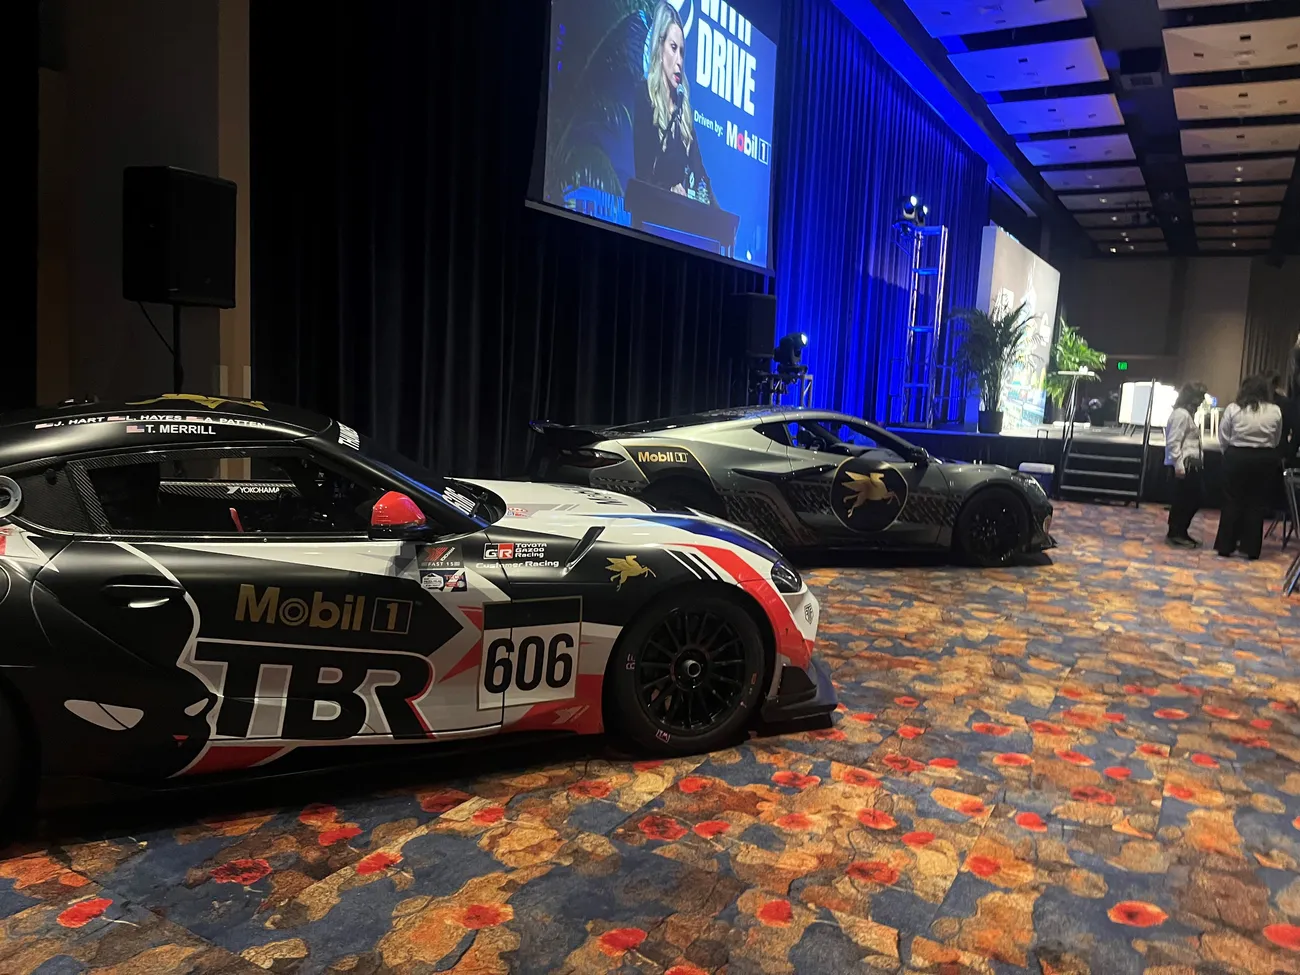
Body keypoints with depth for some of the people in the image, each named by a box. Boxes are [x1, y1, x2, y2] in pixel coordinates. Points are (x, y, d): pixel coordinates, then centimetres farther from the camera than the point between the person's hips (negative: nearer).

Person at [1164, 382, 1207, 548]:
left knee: (1194, 499, 12)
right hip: (1184, 465, -10)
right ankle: (1175, 534, 5)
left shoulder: (1189, 413, 19)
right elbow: (1173, 442, -19)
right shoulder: (1181, 414, -13)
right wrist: (1179, 465, -22)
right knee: (1182, 499, -4)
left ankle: (1181, 533, 21)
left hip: (1192, 464, 10)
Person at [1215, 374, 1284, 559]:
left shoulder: (1233, 408, -6)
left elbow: (1223, 437, -2)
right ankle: (1251, 549, 10)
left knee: (1232, 502, 7)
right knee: (1257, 504, 8)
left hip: (1237, 457, -1)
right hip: (1264, 459, 1)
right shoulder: (1275, 411, -2)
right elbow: (1276, 440, 4)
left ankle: (1225, 546, 10)